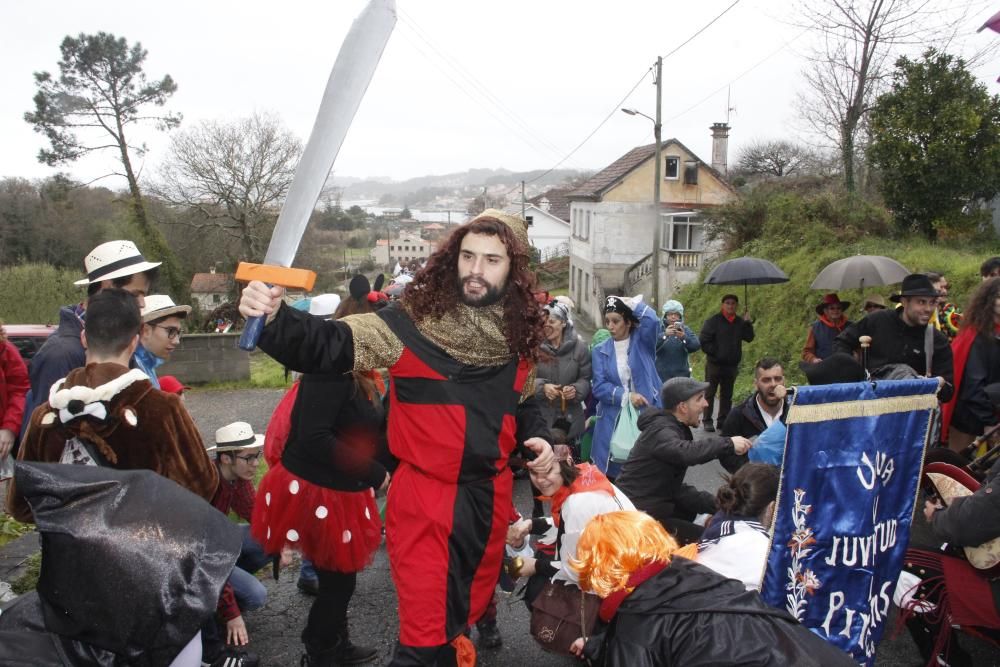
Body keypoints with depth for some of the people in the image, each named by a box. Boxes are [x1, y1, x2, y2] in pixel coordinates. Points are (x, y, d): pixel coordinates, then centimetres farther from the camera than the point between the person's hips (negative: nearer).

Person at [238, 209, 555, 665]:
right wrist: (273, 320, -37)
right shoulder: (414, 320, -13)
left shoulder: (519, 333, 2)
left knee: (468, 609, 24)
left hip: (490, 494, 5)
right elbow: (330, 346, -21)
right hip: (423, 494, -4)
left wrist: (536, 435, 0)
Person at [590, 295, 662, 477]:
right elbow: (599, 387, -4)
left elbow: (652, 321, -21)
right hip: (613, 421, 1)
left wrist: (632, 303, -9)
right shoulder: (600, 351, 5)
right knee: (611, 472, 4)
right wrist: (626, 396, -17)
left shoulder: (642, 341, 2)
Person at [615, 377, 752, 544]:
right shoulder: (661, 431, -17)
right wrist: (727, 443, -30)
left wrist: (714, 503, -2)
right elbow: (687, 452, -40)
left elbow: (674, 487, 8)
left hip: (655, 507, 10)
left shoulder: (676, 429, 11)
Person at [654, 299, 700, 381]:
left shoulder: (685, 329, 5)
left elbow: (697, 345, -9)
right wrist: (664, 335, -34)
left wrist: (684, 337, -28)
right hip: (662, 375, -1)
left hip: (681, 374, 2)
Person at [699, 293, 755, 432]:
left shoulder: (740, 322, 8)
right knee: (710, 393, 0)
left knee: (727, 394, 11)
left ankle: (723, 420, 19)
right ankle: (707, 421, 7)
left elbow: (749, 338, 0)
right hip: (714, 364, -4)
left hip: (732, 365, 4)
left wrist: (748, 323, -10)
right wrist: (715, 353, -12)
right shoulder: (713, 321, -5)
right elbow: (704, 342, -7)